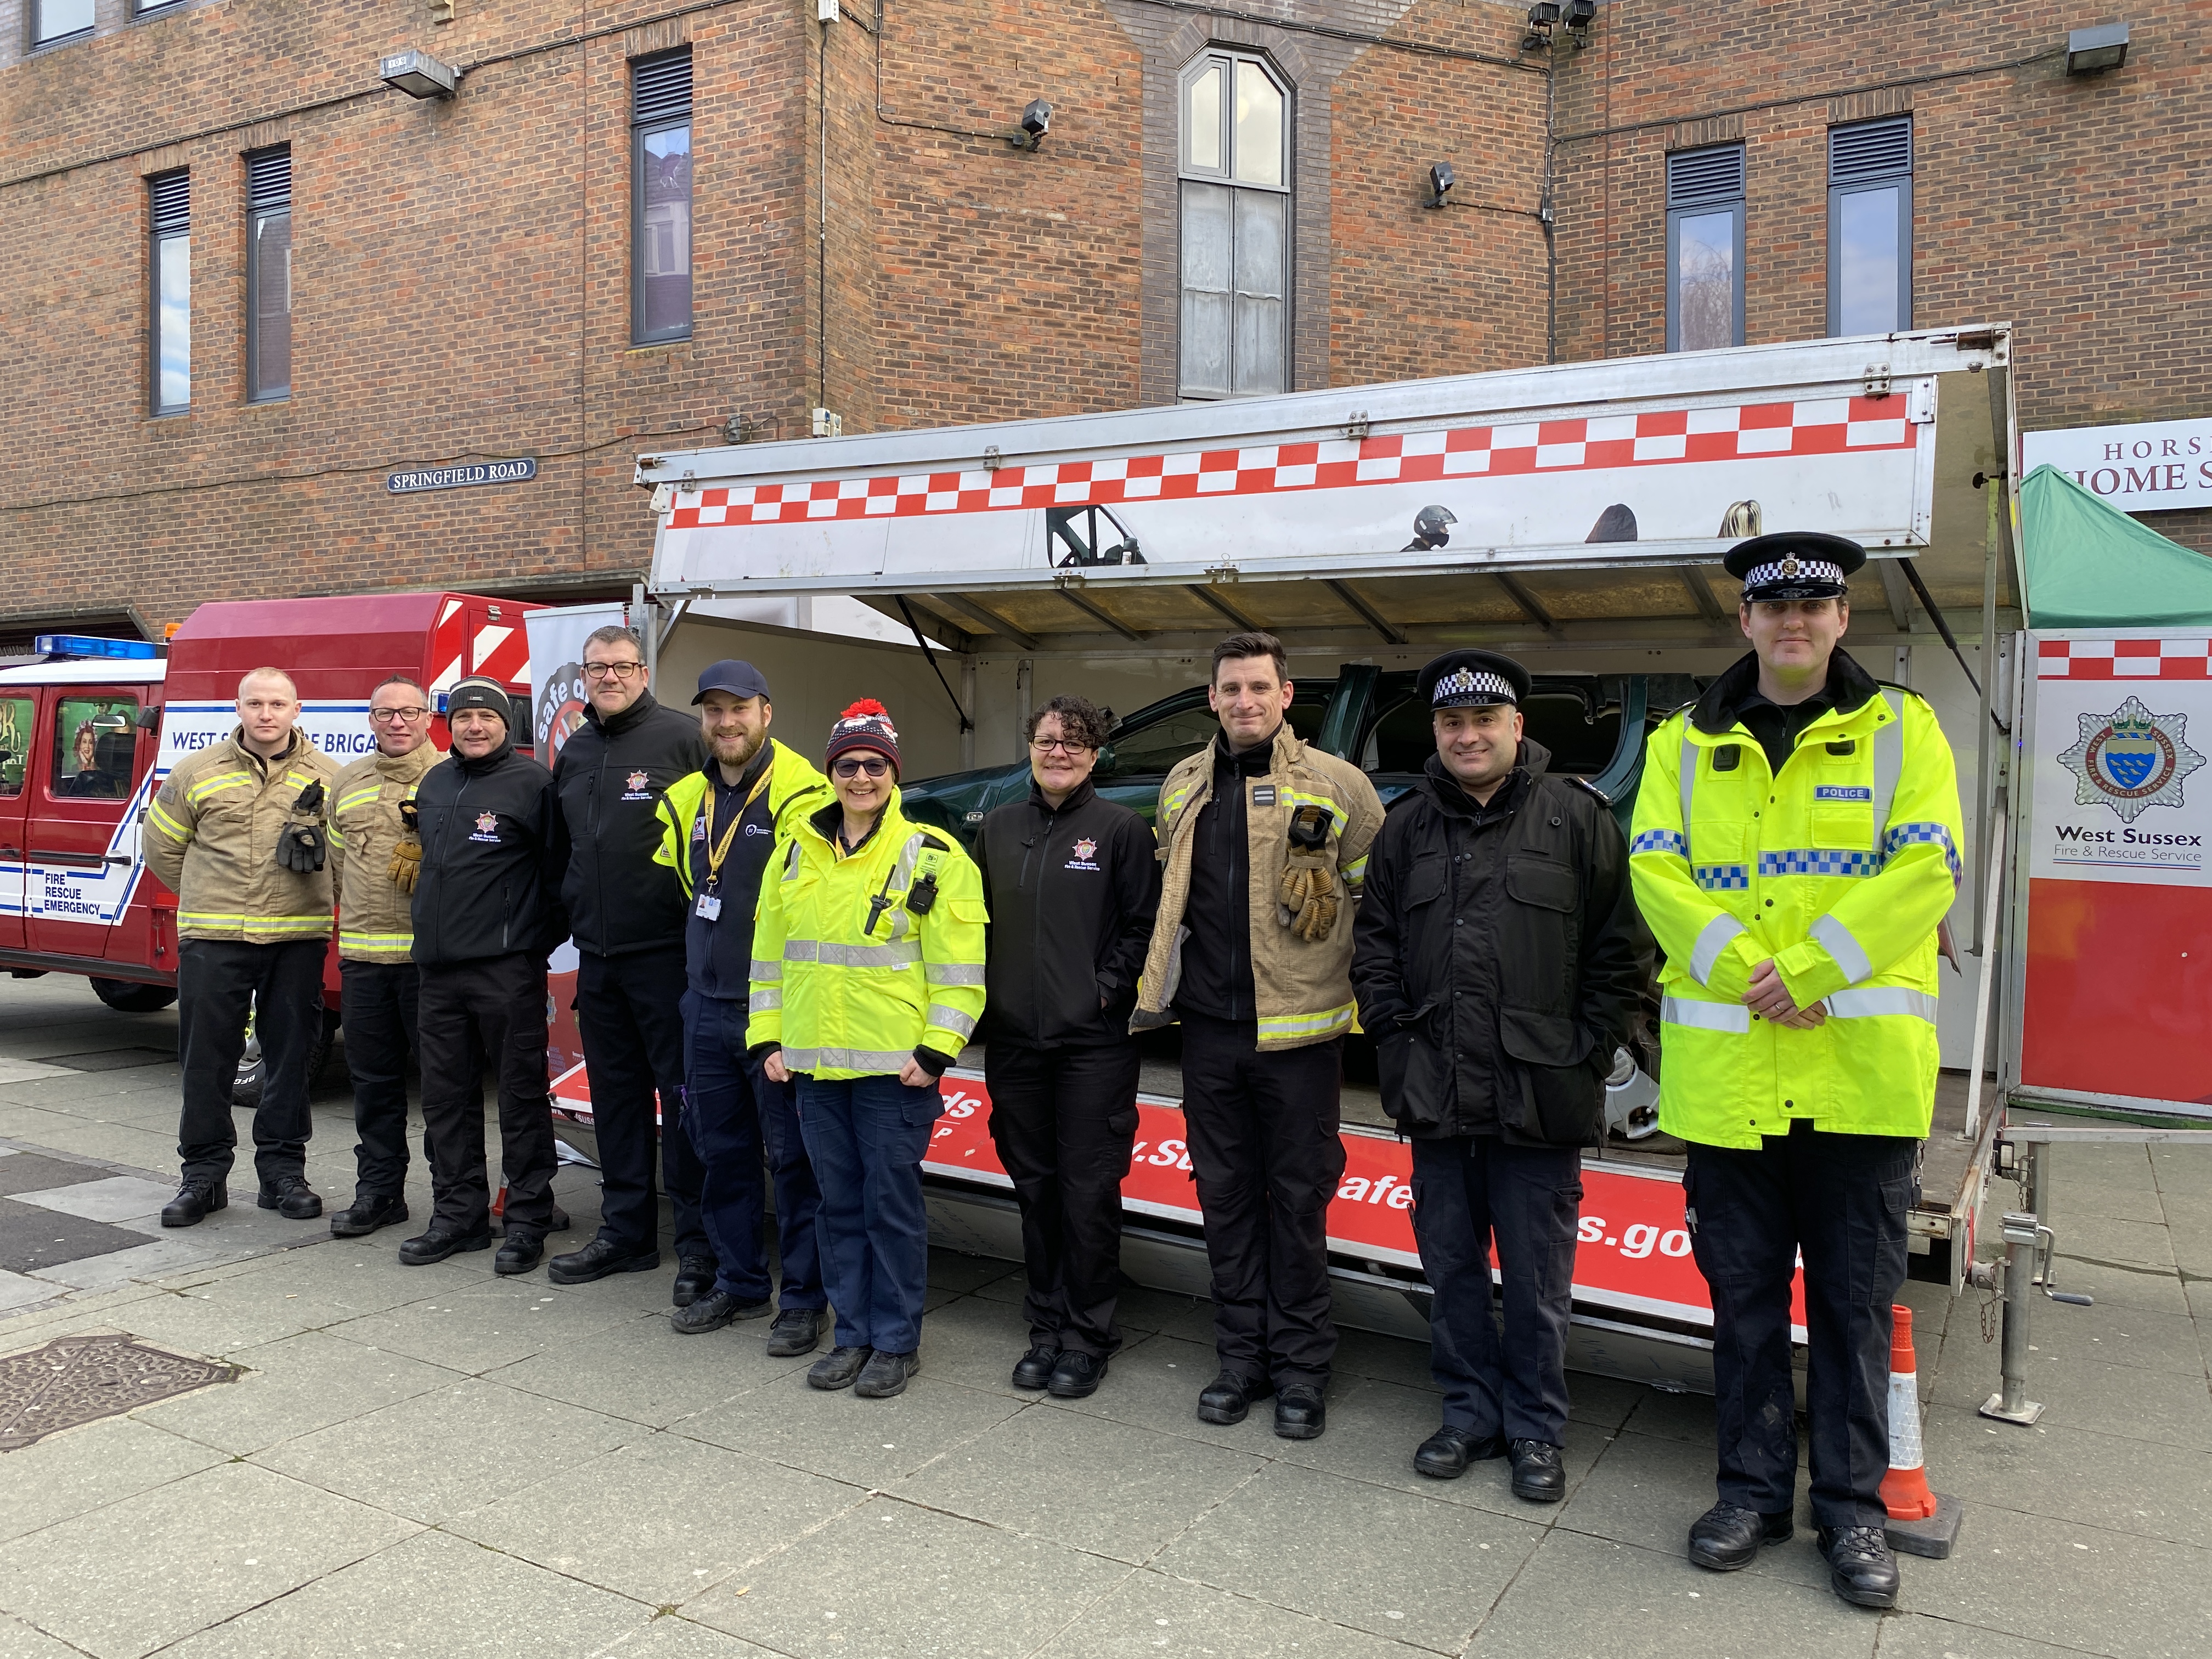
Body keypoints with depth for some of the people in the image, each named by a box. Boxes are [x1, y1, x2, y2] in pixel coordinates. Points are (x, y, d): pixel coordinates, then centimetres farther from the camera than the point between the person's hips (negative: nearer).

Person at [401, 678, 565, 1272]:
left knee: (521, 1093, -1)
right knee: (446, 1095, 12)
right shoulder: (434, 783, 16)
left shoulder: (532, 782, -5)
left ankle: (528, 1221, 7)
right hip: (440, 966, 7)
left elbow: (557, 870, -8)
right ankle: (458, 1214, 23)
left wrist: (543, 934, -7)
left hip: (507, 967, -7)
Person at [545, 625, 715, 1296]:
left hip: (666, 953, -7)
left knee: (682, 1095, -3)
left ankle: (699, 1245, 5)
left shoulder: (682, 737, -7)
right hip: (597, 956, 7)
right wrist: (570, 915, 18)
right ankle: (626, 1232, 26)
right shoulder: (574, 754, 15)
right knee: (615, 1094, 14)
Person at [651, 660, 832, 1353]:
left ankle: (804, 1298, 14)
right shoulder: (687, 799, 11)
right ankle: (739, 1282, 31)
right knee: (720, 1150, 16)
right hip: (707, 1004, 7)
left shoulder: (800, 794, -12)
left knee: (793, 1157, 1)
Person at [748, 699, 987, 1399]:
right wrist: (768, 1038, 9)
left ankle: (897, 1341, 17)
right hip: (814, 1066, 5)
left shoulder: (931, 857, -5)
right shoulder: (796, 855, 10)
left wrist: (936, 1050, -13)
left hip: (895, 1069, -5)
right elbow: (769, 954, 15)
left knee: (892, 1204, 3)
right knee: (839, 1204, 13)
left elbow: (958, 967, -7)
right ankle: (853, 1333, 26)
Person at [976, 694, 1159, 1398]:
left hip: (1092, 1042, -4)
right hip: (1014, 1037, 5)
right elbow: (980, 919, 17)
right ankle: (1046, 1324, 24)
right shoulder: (999, 827, 11)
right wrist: (989, 995, 6)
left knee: (1088, 1189, 0)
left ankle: (1088, 1334, 13)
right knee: (1034, 1186, 12)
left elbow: (1142, 925, -2)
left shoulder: (1121, 829, -2)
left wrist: (1109, 988, -11)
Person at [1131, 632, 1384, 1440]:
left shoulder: (1336, 785, -4)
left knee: (1298, 1199, 5)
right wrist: (1163, 987, 18)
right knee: (1225, 1195, 12)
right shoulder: (1182, 786, 10)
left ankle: (1301, 1365, 19)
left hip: (1297, 1029, -4)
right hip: (1209, 1026, 4)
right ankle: (1243, 1354, 26)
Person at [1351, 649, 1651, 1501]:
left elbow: (1623, 951, -2)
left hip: (1539, 1101, -3)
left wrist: (1583, 1054, -7)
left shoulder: (1578, 816, -2)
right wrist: (1398, 1037, 3)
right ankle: (1470, 1411, 31)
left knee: (1536, 1280, 7)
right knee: (1452, 1268, 14)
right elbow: (1373, 944, 13)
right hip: (1436, 1098, 4)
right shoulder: (1406, 827, 9)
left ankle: (1535, 1429, 24)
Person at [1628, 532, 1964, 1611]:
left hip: (1862, 1071, -1)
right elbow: (1656, 870, -3)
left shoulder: (1901, 730, 4)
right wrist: (1740, 969, -18)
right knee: (1744, 1297, 12)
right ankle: (1754, 1490, 28)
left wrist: (1810, 973, -18)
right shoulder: (1683, 745, 8)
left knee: (1854, 1301, 10)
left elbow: (1924, 868, -8)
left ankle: (1852, 1509, 25)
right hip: (1727, 1071, 1)